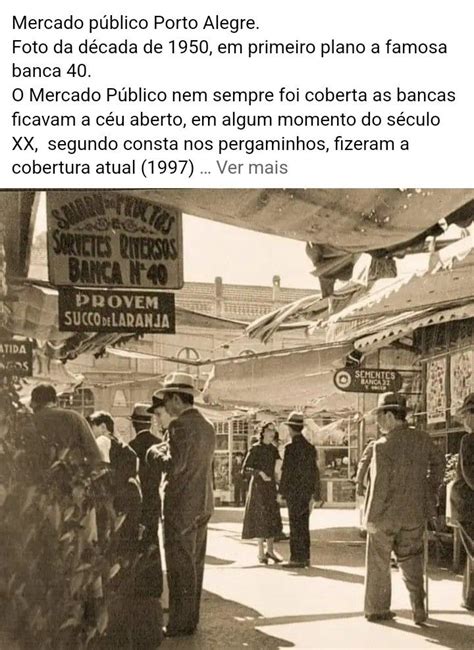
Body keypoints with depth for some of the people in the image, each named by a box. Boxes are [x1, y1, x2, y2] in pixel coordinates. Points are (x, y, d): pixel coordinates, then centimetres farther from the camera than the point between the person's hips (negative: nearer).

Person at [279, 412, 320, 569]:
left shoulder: (291, 447, -13)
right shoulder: (310, 447, 10)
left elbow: (286, 471, -15)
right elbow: (314, 471, 13)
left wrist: (281, 492, -9)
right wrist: (314, 495, 17)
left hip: (294, 491, -7)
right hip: (306, 491, 7)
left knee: (295, 526, -3)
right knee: (303, 525, 13)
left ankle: (297, 558, -2)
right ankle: (305, 557, 17)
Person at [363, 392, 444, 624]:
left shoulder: (383, 445, -19)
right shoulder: (422, 438, -2)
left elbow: (380, 485, -20)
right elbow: (438, 462, 13)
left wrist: (372, 517, -13)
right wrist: (431, 490, 23)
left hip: (386, 514, -4)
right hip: (415, 513, 5)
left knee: (379, 562, 12)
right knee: (411, 560, 17)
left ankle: (377, 609, 20)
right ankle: (418, 606, 9)